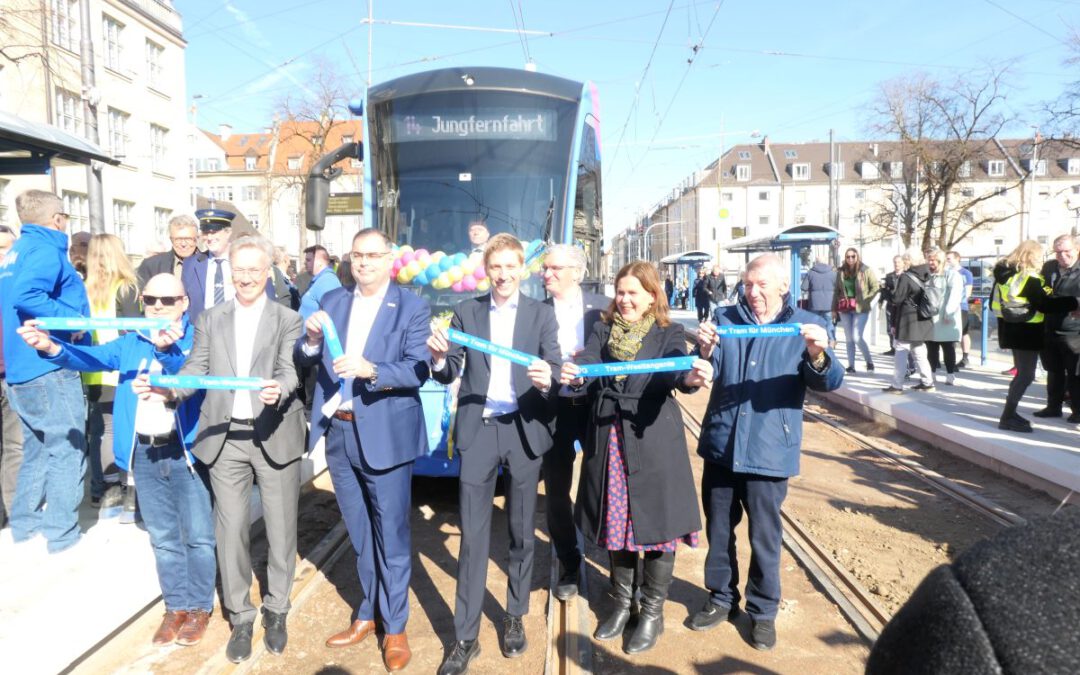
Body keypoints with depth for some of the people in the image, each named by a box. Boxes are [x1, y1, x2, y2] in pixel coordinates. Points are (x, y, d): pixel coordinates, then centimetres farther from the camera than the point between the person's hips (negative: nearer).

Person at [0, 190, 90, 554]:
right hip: (48, 367, -9)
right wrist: (73, 319, -19)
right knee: (67, 450, -1)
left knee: (37, 449, 18)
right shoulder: (45, 249, -12)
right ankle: (62, 536, 3)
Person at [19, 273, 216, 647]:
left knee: (197, 535, 6)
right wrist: (52, 347, -28)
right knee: (163, 536, 16)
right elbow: (94, 357, -8)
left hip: (187, 450, -5)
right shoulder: (130, 343, 8)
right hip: (144, 453, 5)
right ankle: (176, 605, 30)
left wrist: (168, 349, -47)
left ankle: (200, 606, 22)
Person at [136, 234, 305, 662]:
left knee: (280, 528, 8)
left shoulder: (288, 319, 1)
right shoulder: (210, 319, 10)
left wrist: (279, 389, -35)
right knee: (231, 529, 8)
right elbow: (196, 368, 3)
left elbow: (289, 369, -12)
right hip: (225, 438, 2)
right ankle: (240, 617, 25)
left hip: (275, 435, -2)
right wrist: (168, 389, -18)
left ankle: (276, 610, 28)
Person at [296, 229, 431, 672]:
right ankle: (368, 614, 37)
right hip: (338, 433, 5)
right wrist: (312, 339, -17)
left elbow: (418, 371, -16)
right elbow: (304, 361, 4)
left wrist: (371, 370, -31)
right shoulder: (332, 301, 7)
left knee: (390, 534, 6)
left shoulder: (412, 307, -7)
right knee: (359, 534, 19)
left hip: (385, 435, -4)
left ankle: (395, 627, 24)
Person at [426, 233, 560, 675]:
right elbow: (447, 374, 1)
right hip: (477, 429, 0)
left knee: (522, 531, 12)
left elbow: (554, 369, -5)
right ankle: (465, 636, 15)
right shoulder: (467, 312, 6)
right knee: (473, 534, 4)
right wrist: (439, 356, -21)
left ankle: (515, 618, 32)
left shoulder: (541, 314, 3)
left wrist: (547, 378, -27)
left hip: (524, 429, 0)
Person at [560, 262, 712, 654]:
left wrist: (691, 377, -43)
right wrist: (573, 374, -34)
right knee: (614, 522, 12)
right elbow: (588, 360, -10)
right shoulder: (602, 330, 8)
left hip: (652, 439, -3)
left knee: (657, 524, 4)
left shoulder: (669, 334, 1)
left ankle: (652, 612, 24)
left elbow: (674, 369, -18)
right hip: (608, 438, 3)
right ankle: (621, 604, 32)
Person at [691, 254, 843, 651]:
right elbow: (707, 371, -5)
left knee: (764, 535, 8)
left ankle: (763, 610, 27)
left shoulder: (805, 326, -2)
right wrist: (705, 351, -28)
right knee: (719, 529, 15)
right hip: (721, 445, 3)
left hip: (768, 451, -2)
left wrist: (818, 354, -35)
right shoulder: (726, 318, 4)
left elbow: (828, 382, -12)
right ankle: (721, 597, 33)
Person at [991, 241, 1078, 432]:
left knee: (1022, 373, 18)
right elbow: (1045, 305, -22)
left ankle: (1010, 413, 20)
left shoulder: (1004, 275, 8)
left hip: (1011, 329, 9)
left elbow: (995, 303, 13)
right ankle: (1008, 418, -6)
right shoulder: (1029, 279, -17)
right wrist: (1074, 302, -19)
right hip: (1026, 332, -9)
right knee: (1026, 375, -4)